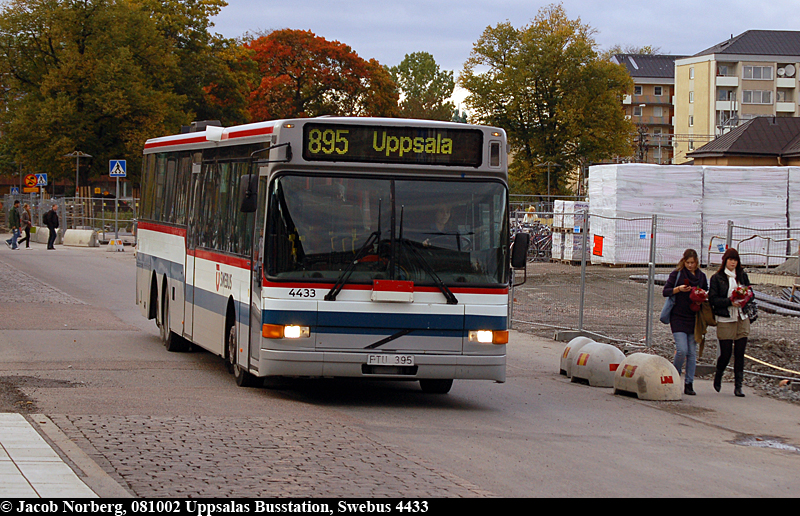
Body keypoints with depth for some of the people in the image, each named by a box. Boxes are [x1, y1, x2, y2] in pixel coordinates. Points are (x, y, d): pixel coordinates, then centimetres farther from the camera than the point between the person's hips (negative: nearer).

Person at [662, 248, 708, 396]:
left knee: (692, 352, 2)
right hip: (678, 317, -4)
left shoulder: (701, 276, 11)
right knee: (682, 350, -14)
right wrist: (679, 289, -18)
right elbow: (666, 291, -2)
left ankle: (689, 384, 7)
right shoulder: (676, 274, 0)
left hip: (694, 318, 4)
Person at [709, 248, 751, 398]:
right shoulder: (717, 278, -1)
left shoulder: (742, 276, 10)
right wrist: (730, 302, -19)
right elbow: (713, 299, -7)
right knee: (725, 354, -2)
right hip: (725, 320, -3)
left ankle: (738, 386, 4)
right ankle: (718, 377, 28)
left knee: (739, 354, -1)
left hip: (742, 319, 3)